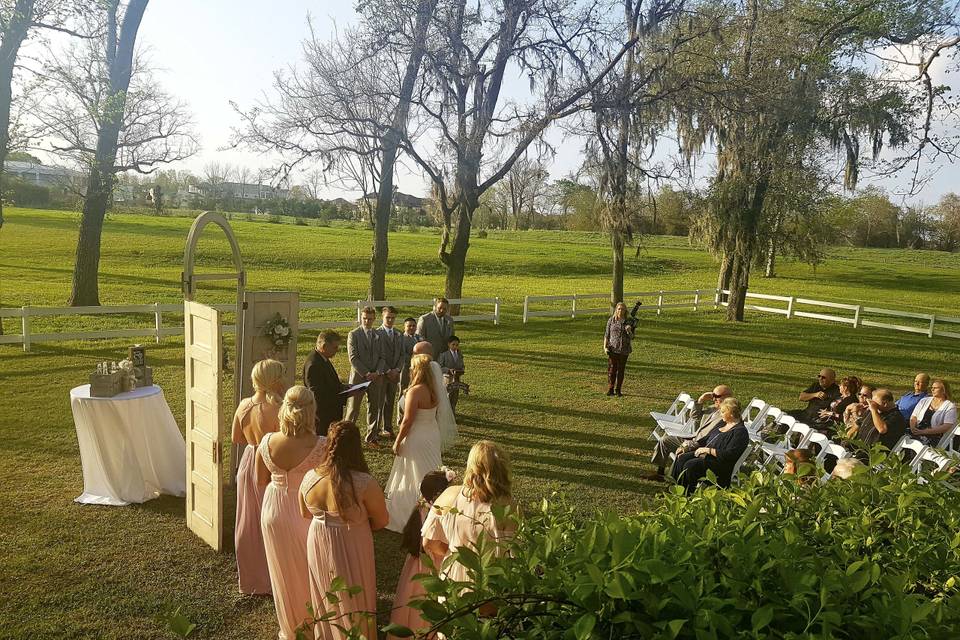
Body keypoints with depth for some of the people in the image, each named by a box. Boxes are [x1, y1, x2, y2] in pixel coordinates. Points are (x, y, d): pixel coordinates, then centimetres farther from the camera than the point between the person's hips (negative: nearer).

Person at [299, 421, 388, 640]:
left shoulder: (309, 478, -15)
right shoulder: (364, 484, -29)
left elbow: (305, 514, 3)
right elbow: (381, 521, -14)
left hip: (318, 548, 4)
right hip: (352, 553, -4)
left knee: (326, 601, 27)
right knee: (353, 604, 19)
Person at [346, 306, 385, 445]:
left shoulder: (378, 336, 11)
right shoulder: (354, 334, -3)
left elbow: (381, 357, 11)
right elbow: (353, 357, -9)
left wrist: (377, 372, -5)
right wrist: (365, 373, -14)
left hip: (375, 376, 4)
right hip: (358, 376, -4)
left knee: (374, 407, 9)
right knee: (353, 408, -1)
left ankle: (372, 436, 18)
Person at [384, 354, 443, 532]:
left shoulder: (415, 392, -23)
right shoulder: (432, 390, 1)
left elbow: (407, 421, -21)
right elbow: (432, 415, 7)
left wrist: (397, 442, -10)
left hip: (417, 438, -8)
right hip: (433, 434, 8)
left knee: (418, 478, 6)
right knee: (429, 476, 19)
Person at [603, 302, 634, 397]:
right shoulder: (611, 320, 1)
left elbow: (631, 338, 5)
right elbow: (606, 335, 5)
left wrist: (629, 331, -16)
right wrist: (605, 347, -4)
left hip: (624, 350, 1)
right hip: (613, 349, -1)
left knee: (621, 370, 7)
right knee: (611, 369, -2)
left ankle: (618, 390, 16)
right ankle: (610, 389, 7)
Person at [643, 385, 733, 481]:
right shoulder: (715, 409, 10)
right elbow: (694, 416, 21)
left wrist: (688, 446, -25)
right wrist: (700, 401, 5)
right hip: (694, 439, 10)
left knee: (681, 453, -32)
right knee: (665, 440, 10)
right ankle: (660, 473, 16)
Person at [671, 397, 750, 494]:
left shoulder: (740, 431, -14)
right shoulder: (724, 424, 16)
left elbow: (729, 455, -22)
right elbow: (708, 438, 24)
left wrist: (708, 450, -19)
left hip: (721, 463, -10)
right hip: (706, 454, 10)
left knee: (690, 465, -28)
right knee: (681, 458, -8)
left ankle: (688, 494, -15)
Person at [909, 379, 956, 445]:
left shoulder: (950, 406, 5)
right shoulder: (924, 401, 19)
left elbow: (947, 427, -8)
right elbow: (913, 417, 15)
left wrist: (923, 431, -17)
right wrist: (913, 429, -9)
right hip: (916, 433, 4)